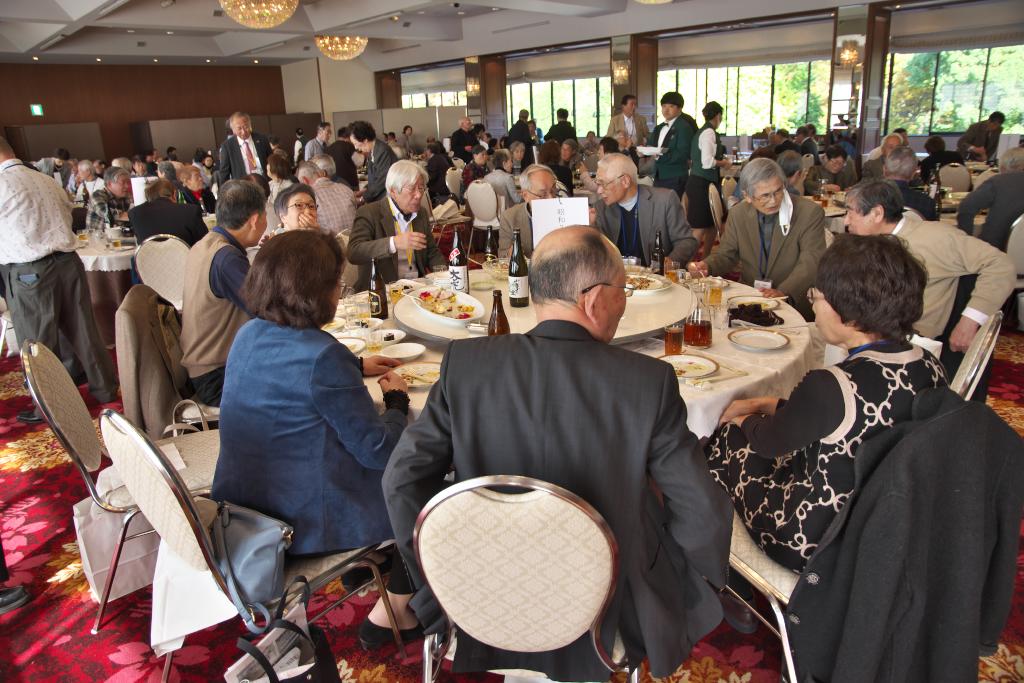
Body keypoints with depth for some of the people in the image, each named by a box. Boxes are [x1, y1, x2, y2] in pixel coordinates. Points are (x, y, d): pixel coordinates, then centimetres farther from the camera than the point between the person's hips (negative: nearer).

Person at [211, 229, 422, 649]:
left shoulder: (248, 336, 0)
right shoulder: (321, 354, -26)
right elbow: (378, 450, -20)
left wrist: (355, 367, 17)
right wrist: (397, 400, -3)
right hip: (301, 523, -8)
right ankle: (391, 612, 20)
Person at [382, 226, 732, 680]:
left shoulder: (465, 362, -16)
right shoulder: (649, 381, -22)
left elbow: (402, 479, -12)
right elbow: (702, 515, -15)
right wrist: (709, 573, 7)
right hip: (608, 621, -2)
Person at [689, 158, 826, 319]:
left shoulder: (810, 213, -5)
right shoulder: (738, 213, 7)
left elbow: (811, 263, -12)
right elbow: (726, 254, 15)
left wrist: (783, 292, -30)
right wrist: (706, 266, -9)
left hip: (793, 304, -3)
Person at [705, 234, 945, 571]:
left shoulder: (830, 387, -33)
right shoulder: (930, 368, -10)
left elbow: (769, 441, -13)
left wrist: (743, 419, 10)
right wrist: (766, 404, 10)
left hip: (810, 544, -7)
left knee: (729, 439, 16)